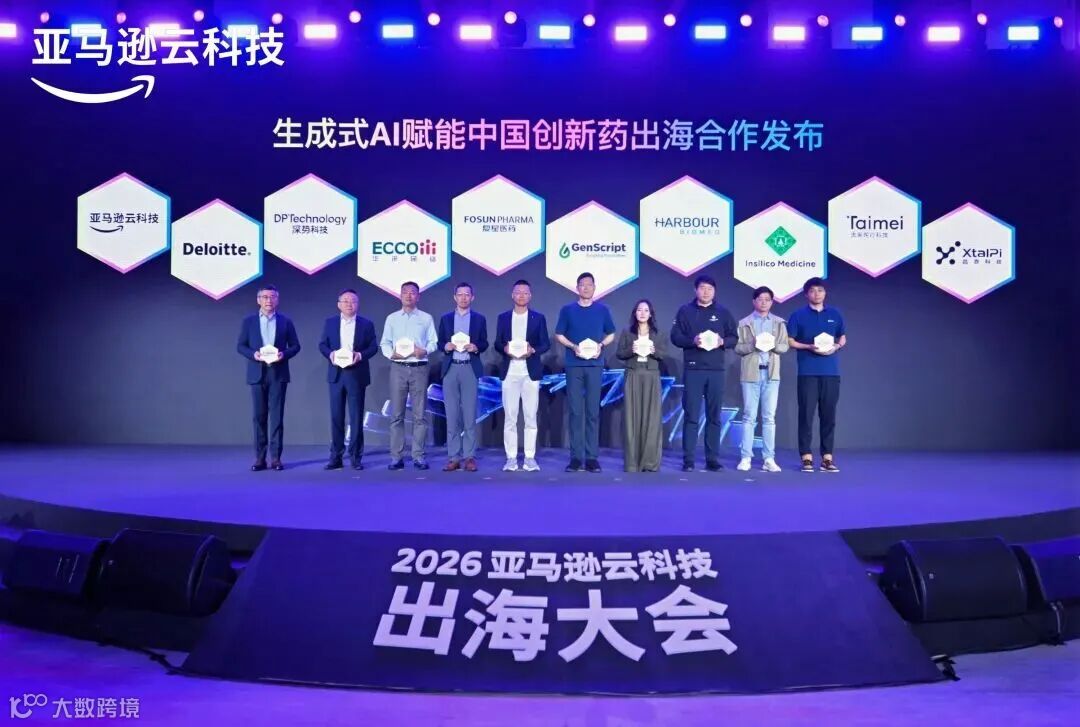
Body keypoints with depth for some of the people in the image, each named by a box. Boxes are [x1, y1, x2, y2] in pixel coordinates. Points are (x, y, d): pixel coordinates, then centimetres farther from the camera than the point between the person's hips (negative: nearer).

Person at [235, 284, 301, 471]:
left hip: (278, 373, -1)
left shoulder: (285, 321, 6)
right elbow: (240, 346, 6)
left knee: (277, 416, -1)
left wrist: (284, 354, -13)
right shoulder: (248, 321, 7)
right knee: (259, 416, 3)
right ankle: (260, 458, 8)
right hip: (257, 374, 1)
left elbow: (295, 345, 6)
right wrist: (253, 354, -13)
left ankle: (276, 457, 3)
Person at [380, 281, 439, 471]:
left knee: (419, 415, 0)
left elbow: (433, 342, 4)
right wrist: (391, 354, -10)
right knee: (396, 414, 0)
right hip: (398, 368, 1)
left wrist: (424, 351, -15)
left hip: (419, 368, -1)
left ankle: (418, 456, 4)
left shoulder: (426, 318, 9)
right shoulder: (392, 318, 12)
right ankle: (396, 456, 3)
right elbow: (384, 343, 9)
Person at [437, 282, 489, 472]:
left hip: (470, 369, -1)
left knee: (470, 414, -2)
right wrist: (446, 346, -10)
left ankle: (469, 457, 2)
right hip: (450, 369, 1)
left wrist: (476, 347, -13)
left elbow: (484, 343, 7)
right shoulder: (445, 318, 13)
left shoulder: (479, 319, 9)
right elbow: (440, 342, 11)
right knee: (452, 415, 1)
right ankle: (453, 457, 5)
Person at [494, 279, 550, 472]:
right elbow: (497, 343, 9)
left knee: (531, 417, 0)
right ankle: (511, 458, 6)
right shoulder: (503, 317, 10)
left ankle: (530, 458, 6)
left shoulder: (538, 317, 7)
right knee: (509, 417, 1)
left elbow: (546, 344, 4)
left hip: (531, 373, -1)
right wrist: (505, 348, -13)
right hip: (510, 373, 1)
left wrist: (533, 350, -15)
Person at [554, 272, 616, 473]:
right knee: (575, 411, 0)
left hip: (595, 365, 0)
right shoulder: (567, 310, 6)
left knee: (593, 411, 0)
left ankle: (592, 457, 3)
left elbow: (611, 334, 14)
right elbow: (559, 335, 9)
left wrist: (601, 345, -6)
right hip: (574, 365, 0)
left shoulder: (602, 309, 7)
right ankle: (576, 457, 3)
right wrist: (573, 346, -9)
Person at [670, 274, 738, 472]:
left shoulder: (723, 312, 11)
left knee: (714, 416, 4)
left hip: (716, 370, 2)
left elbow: (734, 337, 10)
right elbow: (675, 337, 0)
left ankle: (712, 459, 10)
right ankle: (688, 459, 0)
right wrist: (693, 341, -17)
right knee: (691, 416, -3)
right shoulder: (685, 311, 6)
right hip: (693, 369, -2)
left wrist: (722, 341, -11)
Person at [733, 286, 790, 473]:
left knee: (769, 417, 3)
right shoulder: (744, 323, 5)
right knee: (749, 416, -1)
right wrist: (753, 345, -17)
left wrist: (773, 345, -15)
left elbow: (785, 346, 5)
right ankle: (745, 458, 2)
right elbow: (737, 347, 0)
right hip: (751, 373, -2)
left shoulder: (779, 323, 11)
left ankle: (769, 459, 5)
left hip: (771, 373, 2)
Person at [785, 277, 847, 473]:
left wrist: (836, 346, -3)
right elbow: (789, 341, 2)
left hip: (831, 371, 3)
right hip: (808, 372, -3)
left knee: (829, 414, 3)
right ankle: (806, 456, 1)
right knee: (806, 414, -4)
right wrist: (810, 347, -13)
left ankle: (827, 457, 8)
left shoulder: (835, 314, 12)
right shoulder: (798, 315, 3)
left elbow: (843, 338, 19)